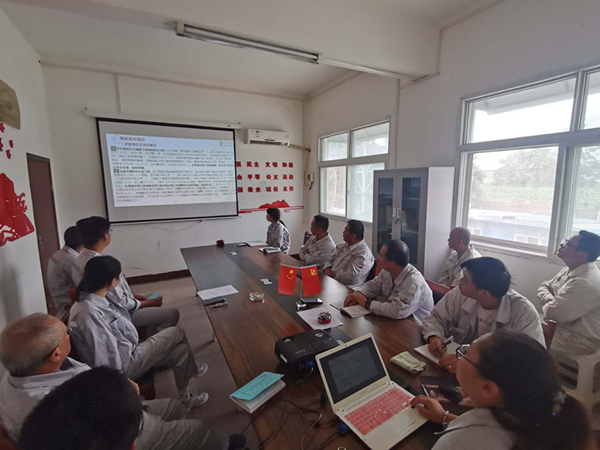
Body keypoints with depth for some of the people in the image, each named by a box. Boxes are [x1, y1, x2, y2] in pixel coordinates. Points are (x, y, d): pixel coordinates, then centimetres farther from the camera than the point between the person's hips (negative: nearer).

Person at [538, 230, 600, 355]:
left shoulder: (585, 283, -30)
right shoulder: (571, 270, 3)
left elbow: (552, 312, -27)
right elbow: (544, 287, 11)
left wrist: (548, 304, -4)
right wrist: (550, 299, -11)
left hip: (578, 342, -8)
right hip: (563, 328, 8)